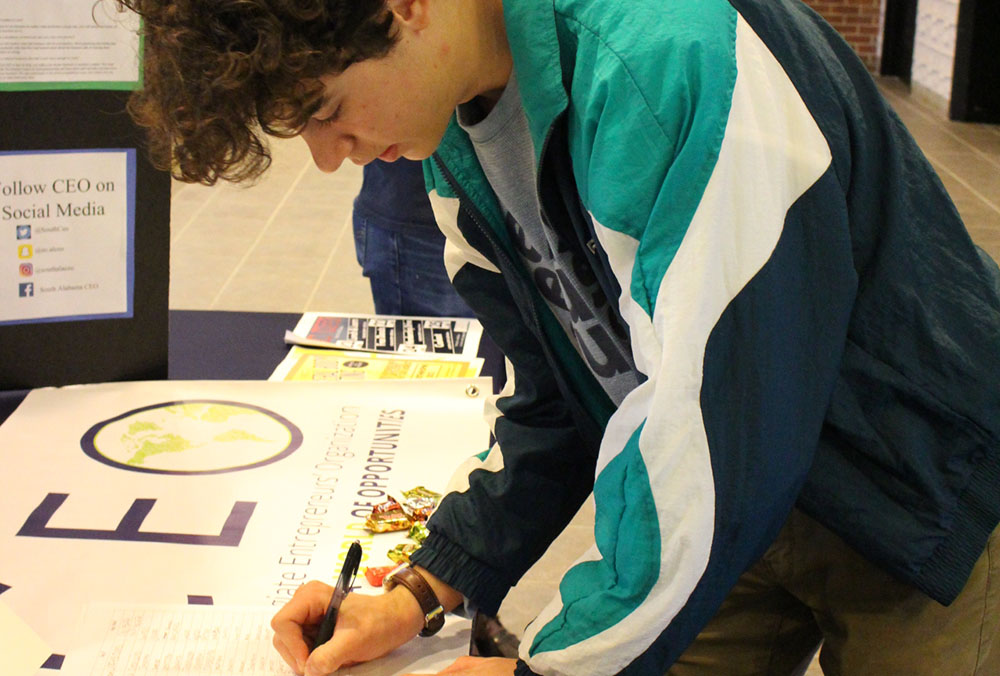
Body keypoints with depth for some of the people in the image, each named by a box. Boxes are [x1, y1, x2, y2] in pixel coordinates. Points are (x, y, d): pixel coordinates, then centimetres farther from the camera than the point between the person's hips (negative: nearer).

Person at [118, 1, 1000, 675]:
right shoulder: (461, 137, -4)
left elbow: (721, 425, -32)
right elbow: (552, 394, 5)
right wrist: (430, 589, -4)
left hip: (916, 501, -6)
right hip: (742, 502, 7)